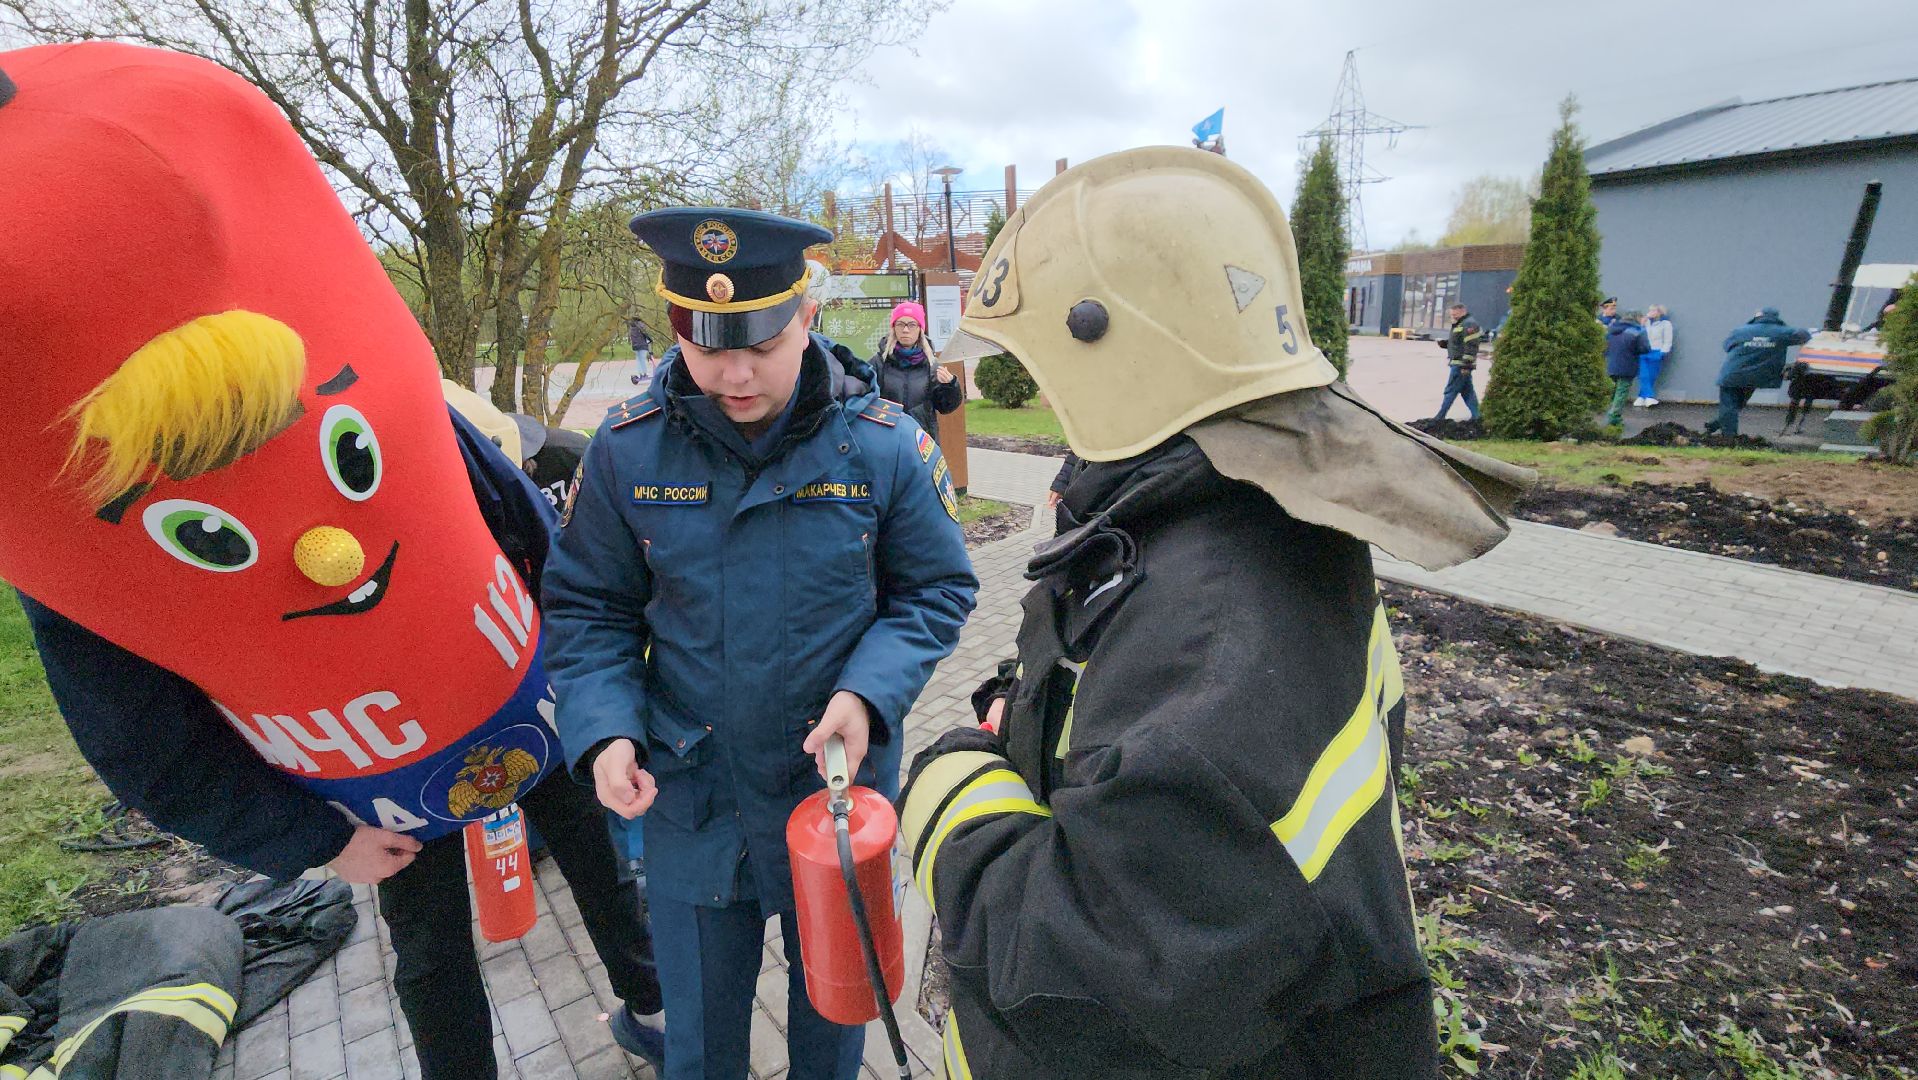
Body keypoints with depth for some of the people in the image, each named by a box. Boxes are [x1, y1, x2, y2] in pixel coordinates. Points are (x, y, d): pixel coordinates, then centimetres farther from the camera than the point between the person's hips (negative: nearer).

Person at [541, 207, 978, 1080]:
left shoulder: (882, 445, -14)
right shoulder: (626, 450, -10)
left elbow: (936, 589, -5)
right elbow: (587, 609, 0)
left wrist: (869, 693, -21)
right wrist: (603, 731, -15)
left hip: (840, 780, 0)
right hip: (690, 792, 1)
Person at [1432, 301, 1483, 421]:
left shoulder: (1469, 324, -15)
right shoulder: (1460, 324, 18)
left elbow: (1471, 346, -21)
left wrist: (1466, 365, -24)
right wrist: (1445, 343, 8)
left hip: (1461, 364, -10)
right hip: (1458, 363, 10)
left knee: (1451, 391, -5)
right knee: (1467, 390, 13)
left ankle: (1440, 416, 0)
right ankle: (1476, 416, 17)